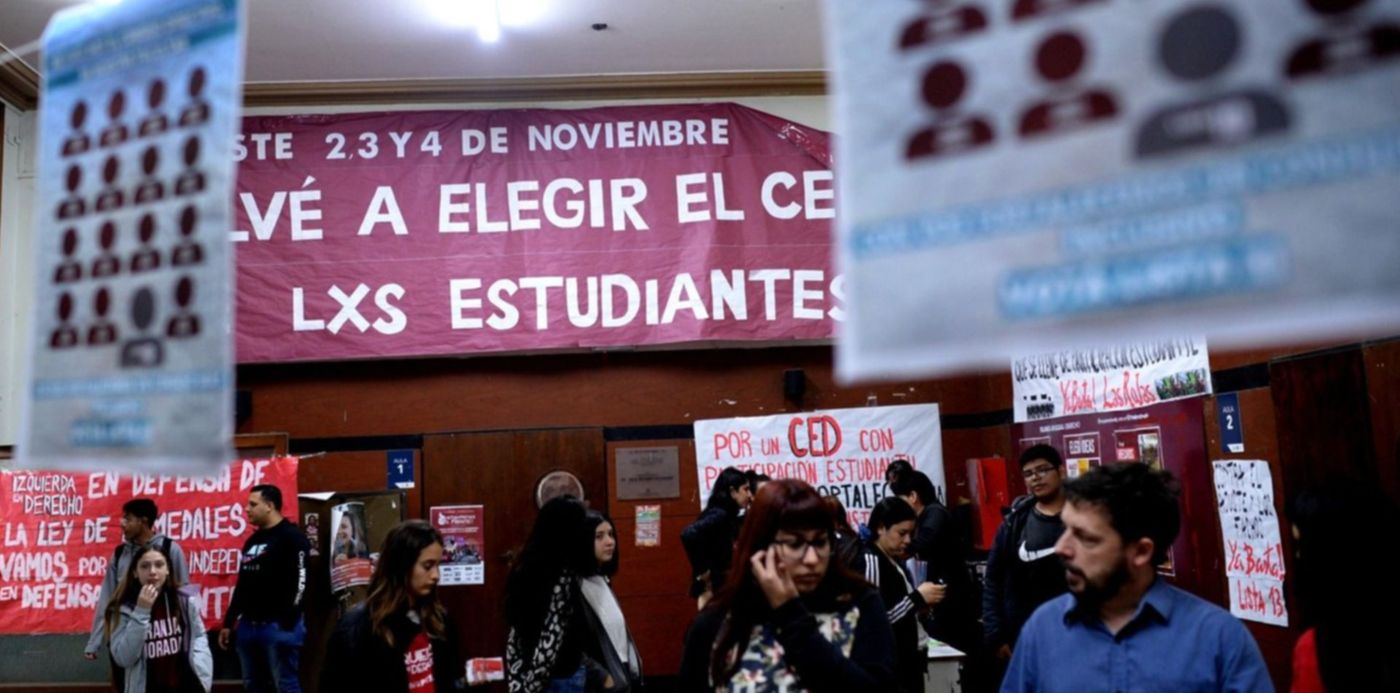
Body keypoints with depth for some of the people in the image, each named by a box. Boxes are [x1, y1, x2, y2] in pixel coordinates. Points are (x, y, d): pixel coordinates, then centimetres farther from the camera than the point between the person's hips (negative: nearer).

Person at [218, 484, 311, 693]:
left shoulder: (291, 537, -8)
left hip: (279, 626, -9)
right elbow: (242, 584, 23)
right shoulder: (252, 541, 18)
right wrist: (229, 622, 20)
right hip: (248, 626, 9)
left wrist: (287, 621, -19)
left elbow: (300, 581, -15)